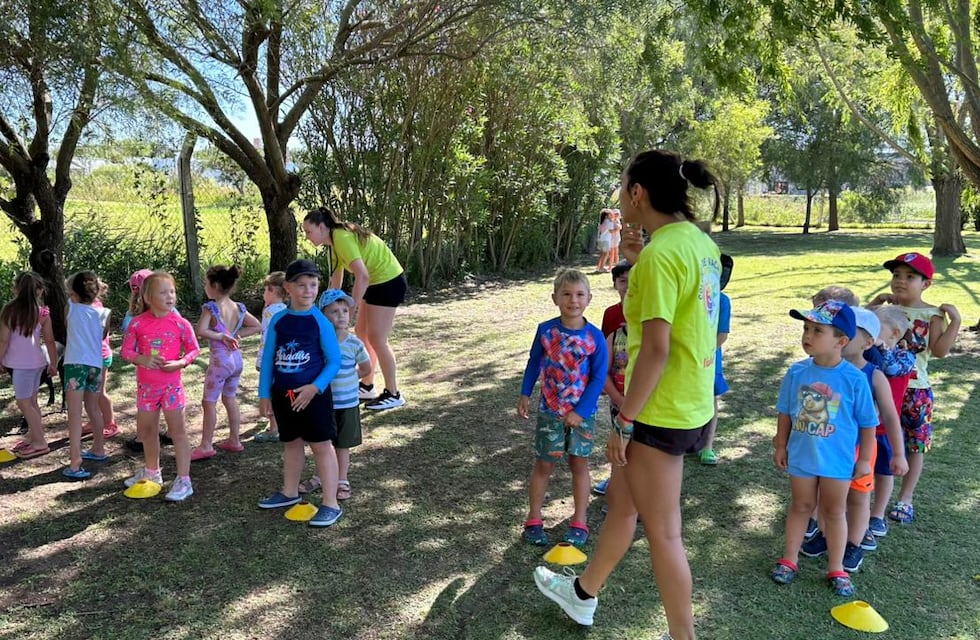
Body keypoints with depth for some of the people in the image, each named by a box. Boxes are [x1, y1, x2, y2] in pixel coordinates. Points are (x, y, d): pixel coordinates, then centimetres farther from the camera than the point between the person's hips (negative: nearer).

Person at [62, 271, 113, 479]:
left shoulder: (72, 308, 0)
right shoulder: (102, 313, 7)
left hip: (76, 364, -4)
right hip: (96, 365, 4)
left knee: (74, 414, -7)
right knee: (93, 409, 24)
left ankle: (75, 465, -13)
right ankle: (98, 450, 39)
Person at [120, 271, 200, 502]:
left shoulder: (180, 323, -8)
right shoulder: (138, 323, -3)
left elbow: (194, 349, 0)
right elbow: (126, 350, 1)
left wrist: (180, 363, -18)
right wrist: (142, 359, -18)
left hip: (171, 383, -3)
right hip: (146, 385, 4)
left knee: (177, 431, -2)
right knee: (147, 430, 18)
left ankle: (183, 480, 4)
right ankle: (151, 472, 39)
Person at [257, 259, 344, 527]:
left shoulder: (321, 321, -10)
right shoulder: (278, 320, 0)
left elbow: (334, 360, -9)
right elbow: (268, 358, 6)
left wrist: (315, 387, -19)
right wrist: (264, 394, 6)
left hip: (313, 394, -4)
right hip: (283, 394, 4)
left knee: (321, 446, 1)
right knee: (292, 443, 20)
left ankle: (331, 504, 6)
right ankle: (290, 492, 38)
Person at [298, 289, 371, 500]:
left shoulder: (354, 343, -11)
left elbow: (366, 368, 4)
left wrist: (344, 378, 0)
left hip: (347, 403, -1)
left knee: (343, 445, 11)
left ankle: (342, 481, 25)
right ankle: (321, 476, 36)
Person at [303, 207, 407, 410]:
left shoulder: (343, 238, -23)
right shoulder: (335, 241, 7)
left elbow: (362, 276, -31)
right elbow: (336, 279, 14)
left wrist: (352, 307, -28)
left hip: (390, 282, -10)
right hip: (375, 283, 10)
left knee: (377, 339, -6)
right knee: (362, 334, 14)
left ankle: (393, 394, 4)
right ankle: (366, 387, 25)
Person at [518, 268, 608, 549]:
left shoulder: (595, 336, -12)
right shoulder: (546, 330, -9)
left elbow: (599, 378, -10)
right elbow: (534, 363, 5)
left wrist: (580, 412, -14)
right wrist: (525, 394, 4)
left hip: (582, 413, 0)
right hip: (550, 411, 0)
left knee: (579, 464, 10)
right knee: (544, 464, 8)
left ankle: (579, 523, 23)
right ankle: (534, 520, 22)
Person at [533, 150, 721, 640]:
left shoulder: (661, 252, -22)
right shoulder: (699, 242, 7)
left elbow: (656, 348, -24)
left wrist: (623, 421, -17)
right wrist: (639, 262, 8)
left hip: (662, 413, -10)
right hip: (690, 404, 10)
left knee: (661, 533, 7)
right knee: (621, 498, 24)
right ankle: (583, 595, 43)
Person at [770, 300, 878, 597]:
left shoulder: (855, 379, -17)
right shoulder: (797, 372, -11)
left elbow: (867, 423, -7)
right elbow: (785, 413, 2)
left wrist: (864, 459, -3)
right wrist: (780, 446, 5)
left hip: (839, 459, -2)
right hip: (801, 455, 2)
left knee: (834, 511, 14)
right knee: (800, 506, 16)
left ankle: (836, 569, 29)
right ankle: (789, 560, 30)